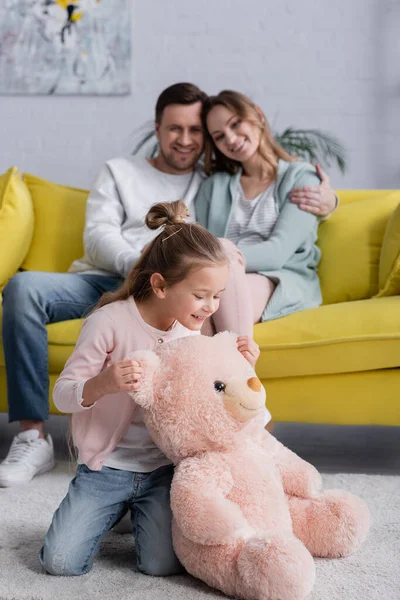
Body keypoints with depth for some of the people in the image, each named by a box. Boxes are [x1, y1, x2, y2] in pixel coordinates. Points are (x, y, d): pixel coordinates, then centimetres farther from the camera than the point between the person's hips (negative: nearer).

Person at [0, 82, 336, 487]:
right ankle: (33, 436, -26)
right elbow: (97, 235, 8)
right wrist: (134, 263, -15)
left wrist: (325, 201, 0)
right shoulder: (120, 172, 24)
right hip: (100, 280, 2)